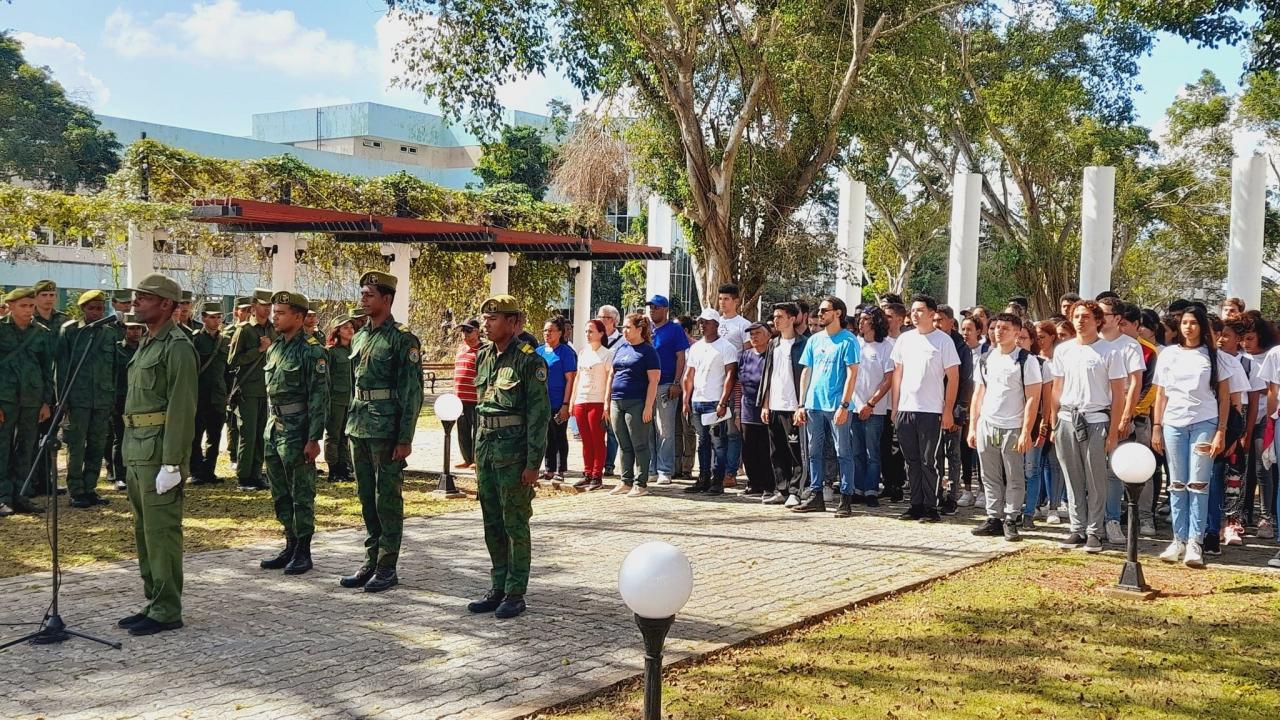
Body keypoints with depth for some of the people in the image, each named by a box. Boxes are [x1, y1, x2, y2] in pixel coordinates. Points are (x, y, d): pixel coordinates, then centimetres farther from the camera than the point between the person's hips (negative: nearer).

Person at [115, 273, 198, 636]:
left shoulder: (177, 347, -12)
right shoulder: (146, 345, 18)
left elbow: (182, 410, -18)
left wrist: (171, 464, -22)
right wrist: (130, 454, 18)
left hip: (159, 454, -10)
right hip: (137, 452, 10)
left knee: (161, 533, -5)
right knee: (144, 532, 15)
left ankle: (167, 611, 2)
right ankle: (153, 603, 24)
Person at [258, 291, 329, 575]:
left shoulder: (312, 351, -13)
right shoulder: (274, 349, 13)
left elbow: (319, 399, -16)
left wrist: (314, 439, -19)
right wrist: (269, 429, 17)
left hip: (297, 431, -8)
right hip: (274, 428, 8)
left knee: (302, 494, -1)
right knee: (280, 494, 13)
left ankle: (303, 552, 8)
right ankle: (290, 546, 23)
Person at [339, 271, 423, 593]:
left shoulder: (403, 339, -9)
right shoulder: (359, 337, 14)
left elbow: (413, 392, -12)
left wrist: (405, 438, -16)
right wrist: (351, 426, 15)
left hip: (387, 429, -8)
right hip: (360, 427, 8)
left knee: (387, 498, -1)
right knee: (367, 497, 12)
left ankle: (387, 567, 6)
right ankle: (370, 562, 21)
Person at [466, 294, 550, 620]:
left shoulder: (529, 360, -11)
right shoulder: (483, 356, 11)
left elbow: (539, 414, -13)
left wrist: (533, 463, -16)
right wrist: (478, 450, 17)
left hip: (513, 451, -7)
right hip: (486, 448, 7)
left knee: (515, 525, 0)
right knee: (492, 525, 12)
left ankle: (516, 593, 7)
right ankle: (498, 588, 22)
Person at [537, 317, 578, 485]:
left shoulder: (565, 352, -7)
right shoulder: (539, 351, 9)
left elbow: (569, 380, -9)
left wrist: (565, 405, -14)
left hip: (558, 404, -5)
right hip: (542, 403, 5)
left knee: (560, 438, 3)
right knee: (547, 438, 12)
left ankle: (560, 472, 9)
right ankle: (549, 470, 22)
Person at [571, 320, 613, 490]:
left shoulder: (607, 354, -3)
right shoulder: (582, 353, 16)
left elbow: (610, 380, -8)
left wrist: (607, 404, -15)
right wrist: (572, 401, 15)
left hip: (597, 402, -6)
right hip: (580, 401, 6)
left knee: (597, 441, -2)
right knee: (586, 441, 8)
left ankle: (597, 476, 0)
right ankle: (587, 474, 13)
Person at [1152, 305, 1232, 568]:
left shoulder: (1213, 356, 3)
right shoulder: (1169, 354, 9)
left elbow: (1225, 396, 3)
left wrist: (1221, 431, -4)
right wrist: (1156, 427, 5)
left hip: (1204, 424, -2)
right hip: (1173, 424, 2)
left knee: (1198, 484, -5)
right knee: (1177, 484, 5)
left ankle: (1194, 542, -3)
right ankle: (1179, 540, 10)